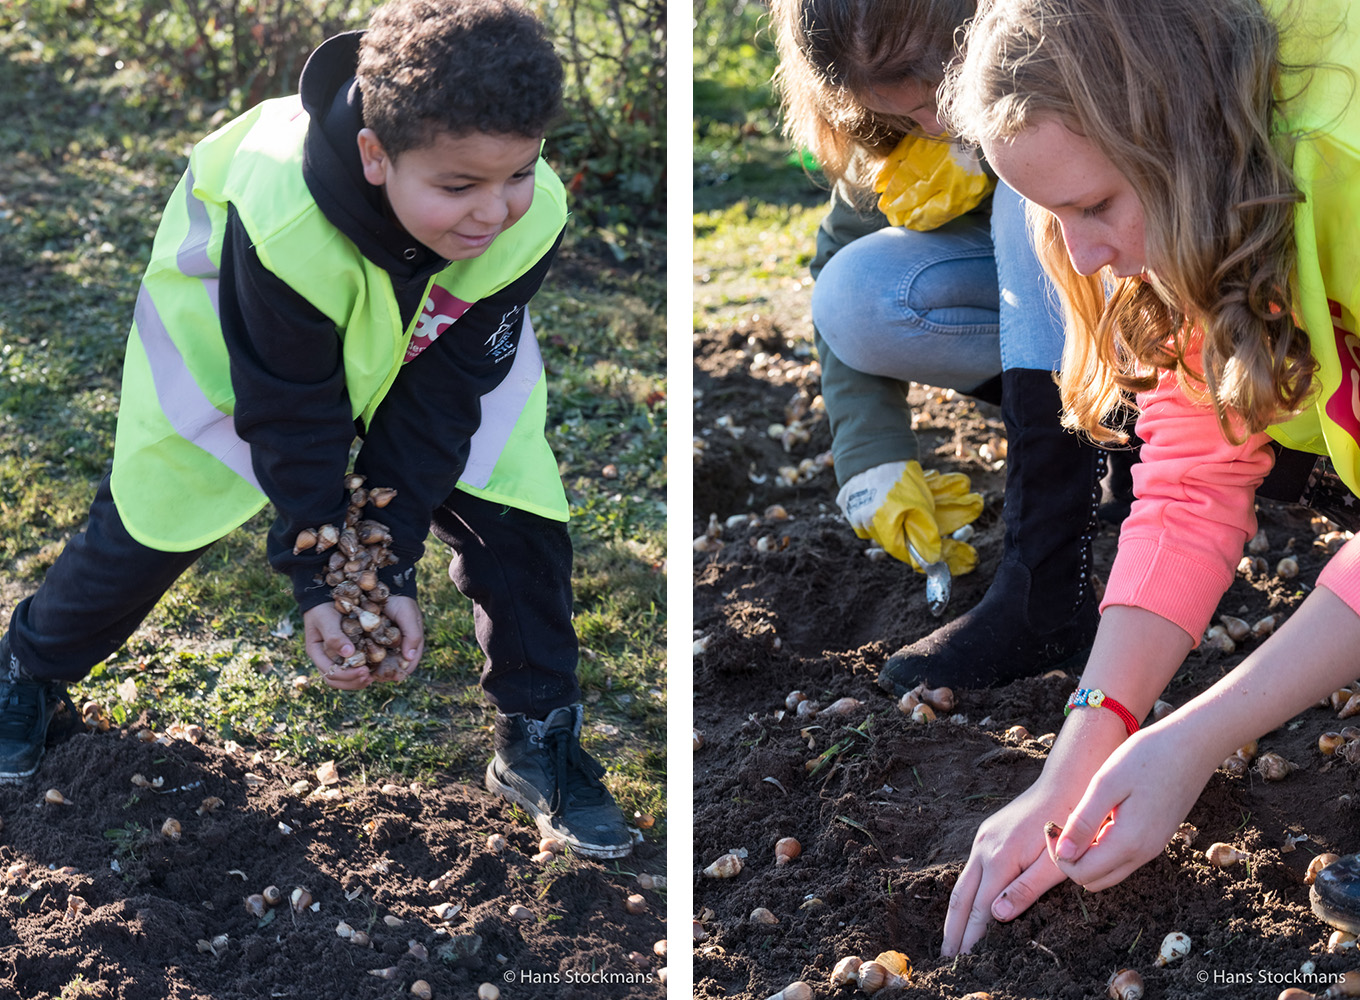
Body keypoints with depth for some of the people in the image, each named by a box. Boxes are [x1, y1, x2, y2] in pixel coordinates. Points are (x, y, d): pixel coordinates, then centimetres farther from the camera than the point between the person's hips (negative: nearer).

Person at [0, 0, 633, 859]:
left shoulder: (530, 220, -35)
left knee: (519, 519, -9)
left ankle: (540, 740, 10)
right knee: (150, 516, 1)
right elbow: (292, 415, -30)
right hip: (238, 340, -2)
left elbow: (440, 397, -25)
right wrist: (318, 579, -25)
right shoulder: (283, 219, -44)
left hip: (436, 343, 3)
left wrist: (393, 567, -25)